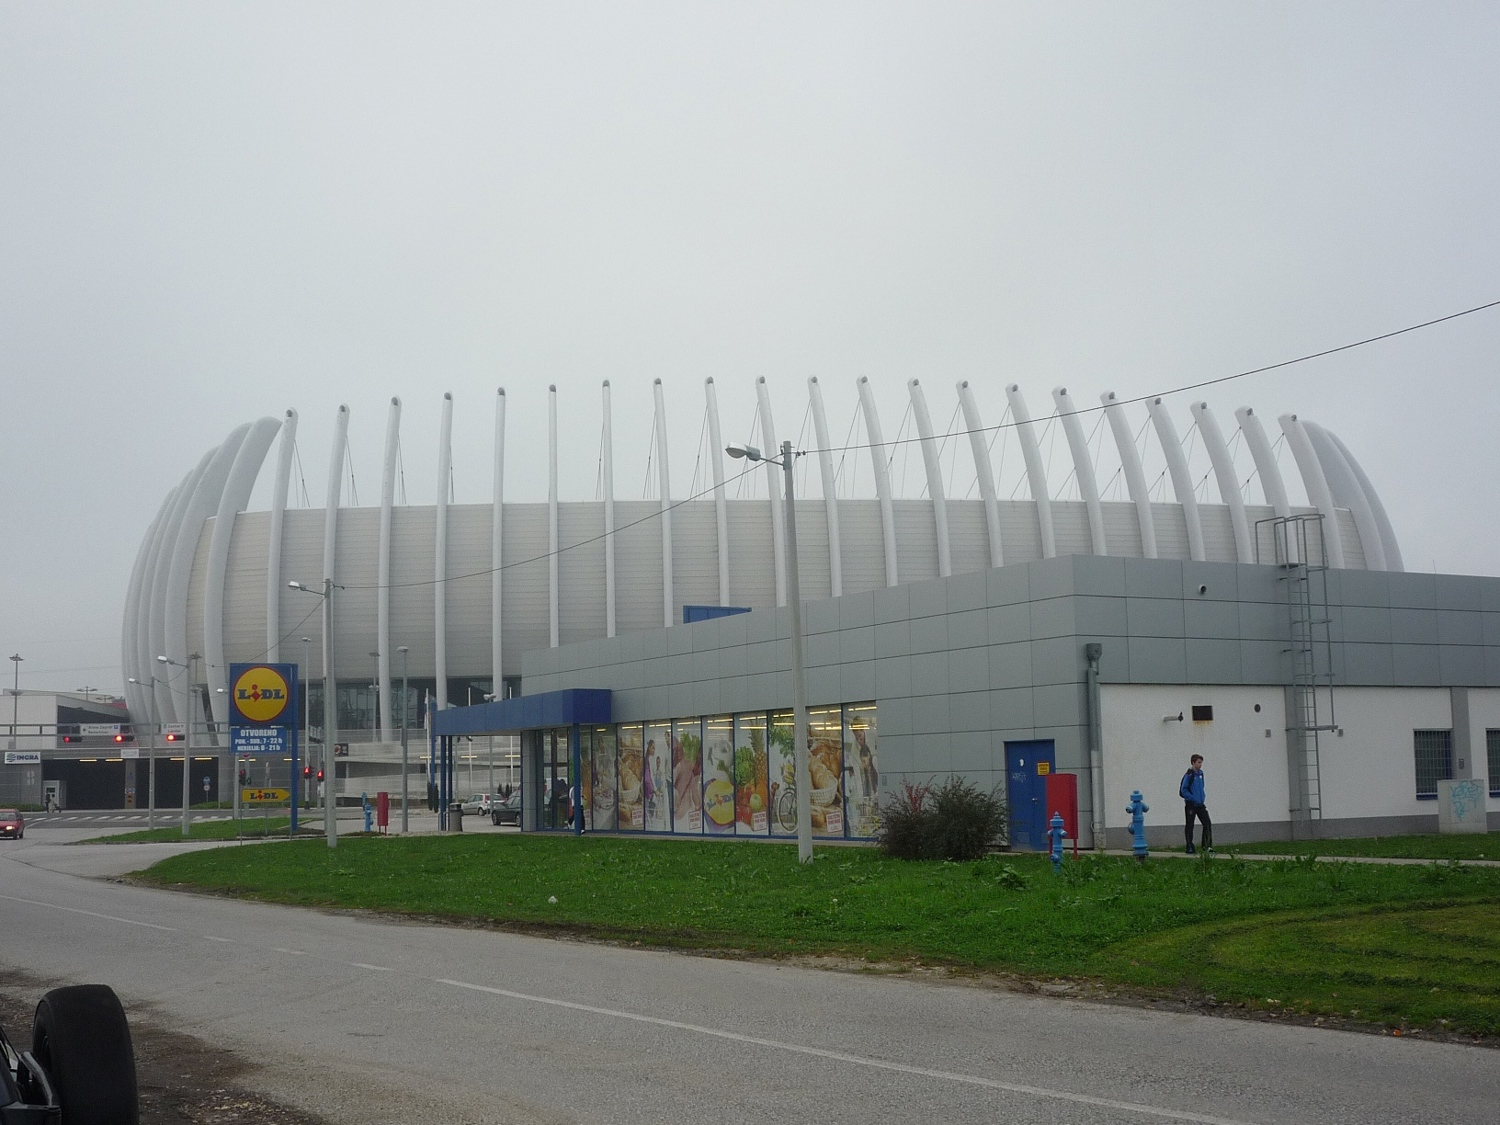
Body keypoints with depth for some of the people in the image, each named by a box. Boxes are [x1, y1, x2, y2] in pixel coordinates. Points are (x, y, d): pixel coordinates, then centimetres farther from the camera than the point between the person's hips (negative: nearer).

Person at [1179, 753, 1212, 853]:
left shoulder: (1200, 773, 9)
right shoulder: (1189, 775, -13)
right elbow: (1183, 790, -15)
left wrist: (1202, 798, 8)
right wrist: (1193, 799, -18)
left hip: (1200, 804, 6)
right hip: (1191, 804, -6)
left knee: (1207, 823, -3)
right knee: (1189, 826, 2)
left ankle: (1207, 846, 1)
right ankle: (1190, 849, 8)